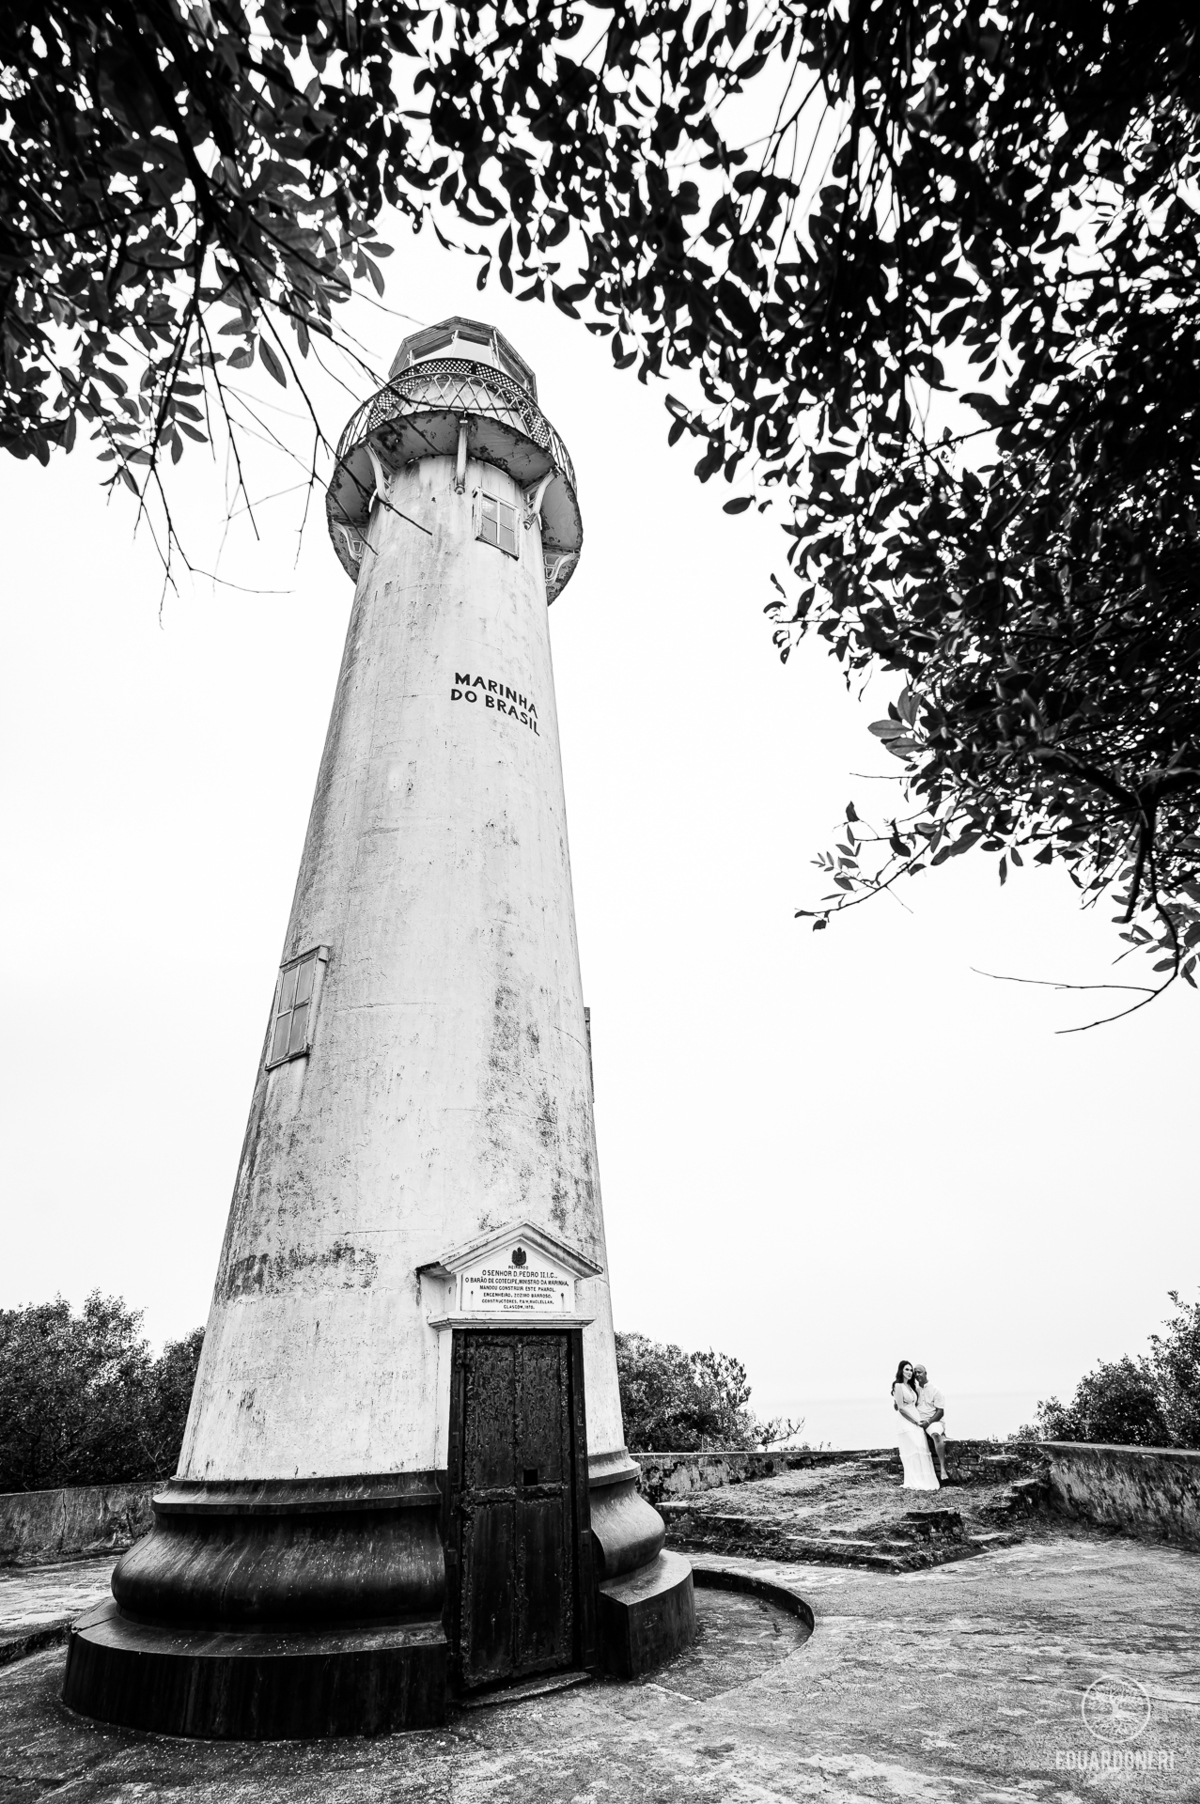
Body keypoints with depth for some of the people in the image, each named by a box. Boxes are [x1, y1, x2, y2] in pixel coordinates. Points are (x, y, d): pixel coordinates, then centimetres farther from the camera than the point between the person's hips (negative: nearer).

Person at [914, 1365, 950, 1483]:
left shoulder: (934, 1390, -2)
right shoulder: (914, 1389, 11)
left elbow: (940, 1412, -6)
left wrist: (928, 1422, -19)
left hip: (934, 1421, -5)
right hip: (918, 1423, 5)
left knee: (936, 1435, -36)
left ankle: (942, 1469, -37)